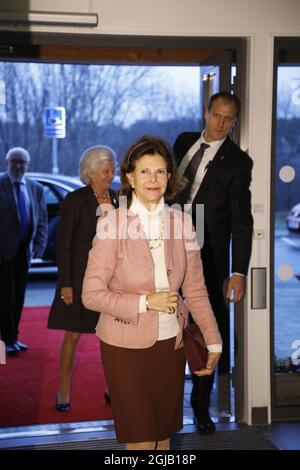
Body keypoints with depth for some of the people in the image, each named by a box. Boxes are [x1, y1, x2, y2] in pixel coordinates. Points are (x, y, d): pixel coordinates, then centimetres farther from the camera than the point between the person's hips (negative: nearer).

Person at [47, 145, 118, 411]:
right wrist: (65, 284, -12)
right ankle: (64, 391, 16)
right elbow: (63, 245, -9)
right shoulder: (76, 200, -9)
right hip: (80, 276, -4)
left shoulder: (116, 199, 5)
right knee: (73, 334, 3)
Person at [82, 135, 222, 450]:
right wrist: (145, 302, -19)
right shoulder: (111, 225, -11)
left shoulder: (181, 223, -1)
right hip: (126, 345, -3)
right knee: (140, 439, 2)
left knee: (164, 433, 16)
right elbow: (92, 294, -12)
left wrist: (213, 341, 1)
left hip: (171, 342, 4)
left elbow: (195, 288, 4)